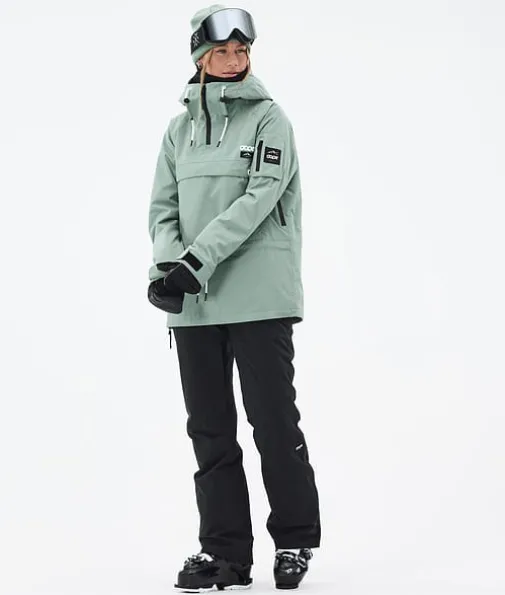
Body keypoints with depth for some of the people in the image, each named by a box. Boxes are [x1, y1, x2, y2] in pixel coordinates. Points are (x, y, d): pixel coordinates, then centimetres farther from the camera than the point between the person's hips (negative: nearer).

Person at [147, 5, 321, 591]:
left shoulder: (268, 118, -1)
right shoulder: (180, 128, 13)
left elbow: (258, 198, -13)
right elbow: (163, 206, 10)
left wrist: (197, 258, -21)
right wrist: (167, 263, -11)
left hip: (259, 297, -4)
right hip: (192, 303, 4)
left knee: (274, 422, 0)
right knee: (209, 431, 6)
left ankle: (295, 541, 15)